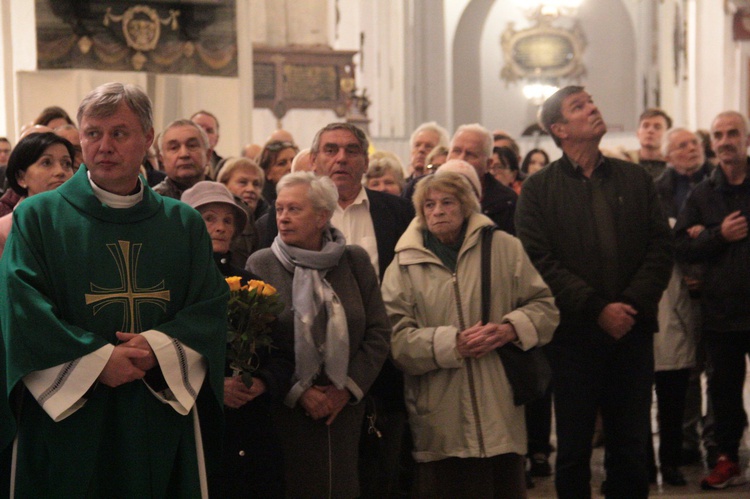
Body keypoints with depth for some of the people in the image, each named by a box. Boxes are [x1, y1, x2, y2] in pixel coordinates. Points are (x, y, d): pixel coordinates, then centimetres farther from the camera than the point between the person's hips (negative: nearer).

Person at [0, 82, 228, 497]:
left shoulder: (184, 224, 9)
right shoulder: (38, 217, 2)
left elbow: (211, 307, 2)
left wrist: (159, 348, -16)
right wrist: (97, 359, -16)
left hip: (162, 419, 2)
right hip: (66, 418, -2)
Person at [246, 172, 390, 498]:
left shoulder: (355, 261, 4)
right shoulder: (259, 265, -2)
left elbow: (379, 332, 4)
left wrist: (349, 388, -5)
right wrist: (297, 392, -10)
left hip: (344, 408, 2)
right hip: (285, 410, -2)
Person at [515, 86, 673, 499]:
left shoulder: (636, 180, 11)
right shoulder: (538, 189, 1)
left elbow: (661, 248, 5)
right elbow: (539, 261, -8)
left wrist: (633, 304, -9)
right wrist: (597, 308, -15)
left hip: (632, 330, 3)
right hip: (574, 335, -2)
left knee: (631, 447, 8)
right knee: (573, 448, 6)